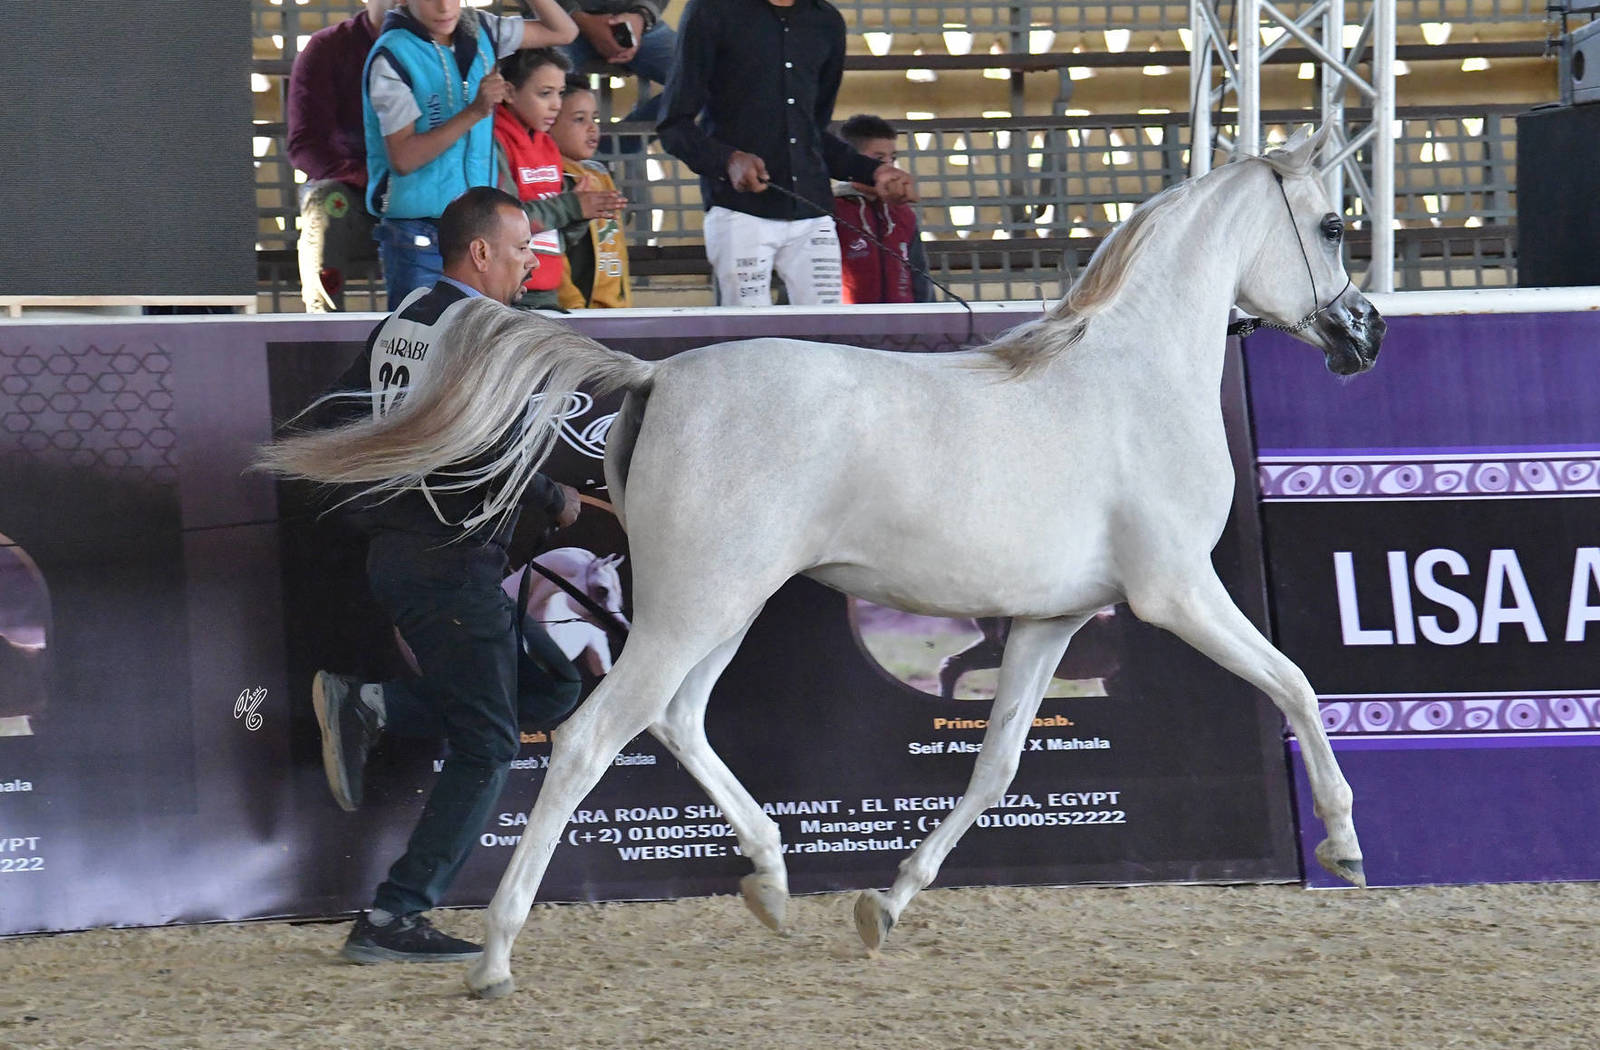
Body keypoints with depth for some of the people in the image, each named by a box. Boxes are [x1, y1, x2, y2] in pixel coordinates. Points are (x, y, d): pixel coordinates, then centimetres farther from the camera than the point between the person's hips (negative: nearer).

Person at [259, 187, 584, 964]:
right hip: (450, 563, -9)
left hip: (391, 547, 9)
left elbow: (339, 418, 15)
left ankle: (367, 707, 1)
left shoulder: (400, 322, 12)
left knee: (545, 697, 16)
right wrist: (556, 502, -5)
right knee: (486, 744, -3)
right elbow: (498, 456, -22)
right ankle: (394, 918, -7)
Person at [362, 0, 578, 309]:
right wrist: (475, 112, -23)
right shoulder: (391, 57, -10)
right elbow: (402, 158, -16)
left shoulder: (478, 31, 8)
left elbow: (562, 31, 19)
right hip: (418, 236, -6)